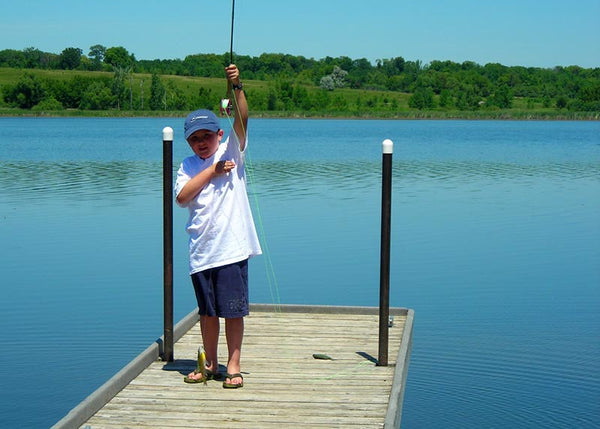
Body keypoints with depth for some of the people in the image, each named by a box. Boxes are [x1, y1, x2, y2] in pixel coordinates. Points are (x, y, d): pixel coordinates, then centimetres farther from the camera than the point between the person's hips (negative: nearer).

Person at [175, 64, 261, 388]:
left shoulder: (231, 152, 2)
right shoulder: (188, 166, 9)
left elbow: (241, 120, -13)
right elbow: (181, 196, -8)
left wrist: (237, 87, -27)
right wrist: (212, 171, -11)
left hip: (231, 248, -3)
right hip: (201, 249, 3)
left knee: (233, 309, 0)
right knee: (207, 310, 12)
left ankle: (233, 366, 10)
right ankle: (209, 364, 25)